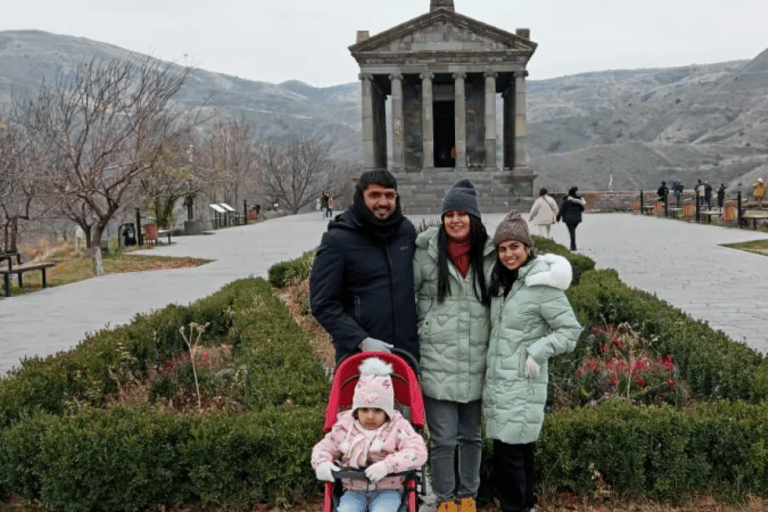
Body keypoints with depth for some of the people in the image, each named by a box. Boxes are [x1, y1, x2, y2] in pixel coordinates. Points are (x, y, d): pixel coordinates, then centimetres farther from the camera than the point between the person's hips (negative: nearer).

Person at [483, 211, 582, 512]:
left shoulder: (542, 286, -12)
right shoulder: (500, 282, 12)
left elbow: (571, 330, -10)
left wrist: (538, 352, -18)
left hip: (522, 384, -7)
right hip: (497, 379, 7)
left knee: (509, 452, -5)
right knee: (519, 449, 16)